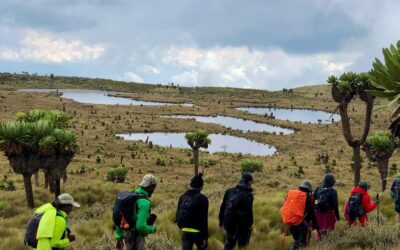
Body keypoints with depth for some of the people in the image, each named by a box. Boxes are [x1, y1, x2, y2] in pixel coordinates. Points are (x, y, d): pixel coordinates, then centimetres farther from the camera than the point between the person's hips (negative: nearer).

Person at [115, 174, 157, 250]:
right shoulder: (144, 203, -22)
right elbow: (141, 226, -28)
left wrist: (119, 238, 17)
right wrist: (152, 229, -6)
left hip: (128, 234, 9)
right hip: (135, 238, -9)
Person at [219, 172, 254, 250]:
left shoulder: (229, 191, 2)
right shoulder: (248, 195, -16)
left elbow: (223, 207, 8)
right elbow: (248, 212, -19)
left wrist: (221, 220, 17)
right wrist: (249, 225, -8)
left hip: (228, 223, 5)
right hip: (241, 226, -5)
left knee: (229, 243, 20)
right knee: (242, 244, 10)